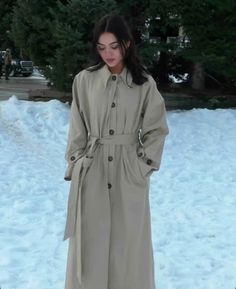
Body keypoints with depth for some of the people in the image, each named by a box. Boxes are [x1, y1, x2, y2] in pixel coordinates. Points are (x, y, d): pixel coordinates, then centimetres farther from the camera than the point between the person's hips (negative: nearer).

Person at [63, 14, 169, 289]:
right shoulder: (84, 80, 1)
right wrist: (76, 165, -1)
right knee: (91, 244, 6)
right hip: (91, 172, 1)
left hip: (129, 173, 0)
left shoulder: (145, 83, 0)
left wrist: (145, 164, -3)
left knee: (129, 243, 7)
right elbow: (76, 130, 5)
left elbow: (156, 129, 5)